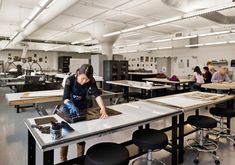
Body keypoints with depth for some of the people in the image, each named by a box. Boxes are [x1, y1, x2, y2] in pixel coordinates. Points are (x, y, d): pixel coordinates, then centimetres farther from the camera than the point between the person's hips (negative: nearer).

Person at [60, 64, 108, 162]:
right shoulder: (70, 80, -26)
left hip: (82, 109, 2)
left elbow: (97, 94, -28)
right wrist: (72, 106, -50)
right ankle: (63, 159, 25)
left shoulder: (91, 81, -20)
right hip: (69, 109, -2)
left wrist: (103, 109, -43)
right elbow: (65, 98, -29)